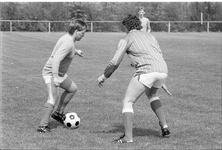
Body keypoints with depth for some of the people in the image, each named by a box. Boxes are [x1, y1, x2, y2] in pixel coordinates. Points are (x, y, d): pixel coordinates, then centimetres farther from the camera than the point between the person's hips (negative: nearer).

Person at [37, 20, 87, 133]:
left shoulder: (69, 39, 5)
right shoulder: (68, 43, -26)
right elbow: (56, 60, -34)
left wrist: (75, 51, 39)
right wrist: (55, 77, -38)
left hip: (60, 73, 11)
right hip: (51, 73, -11)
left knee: (72, 89, 22)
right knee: (53, 99, -18)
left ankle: (58, 113, 27)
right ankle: (43, 126, -14)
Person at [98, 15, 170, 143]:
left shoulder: (126, 39, 12)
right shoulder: (150, 36, 28)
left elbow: (115, 62, 7)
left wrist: (104, 76, 21)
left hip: (147, 71, -6)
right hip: (163, 71, 6)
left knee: (128, 102, 3)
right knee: (151, 94, 34)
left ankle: (128, 137, -9)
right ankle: (164, 127, 26)